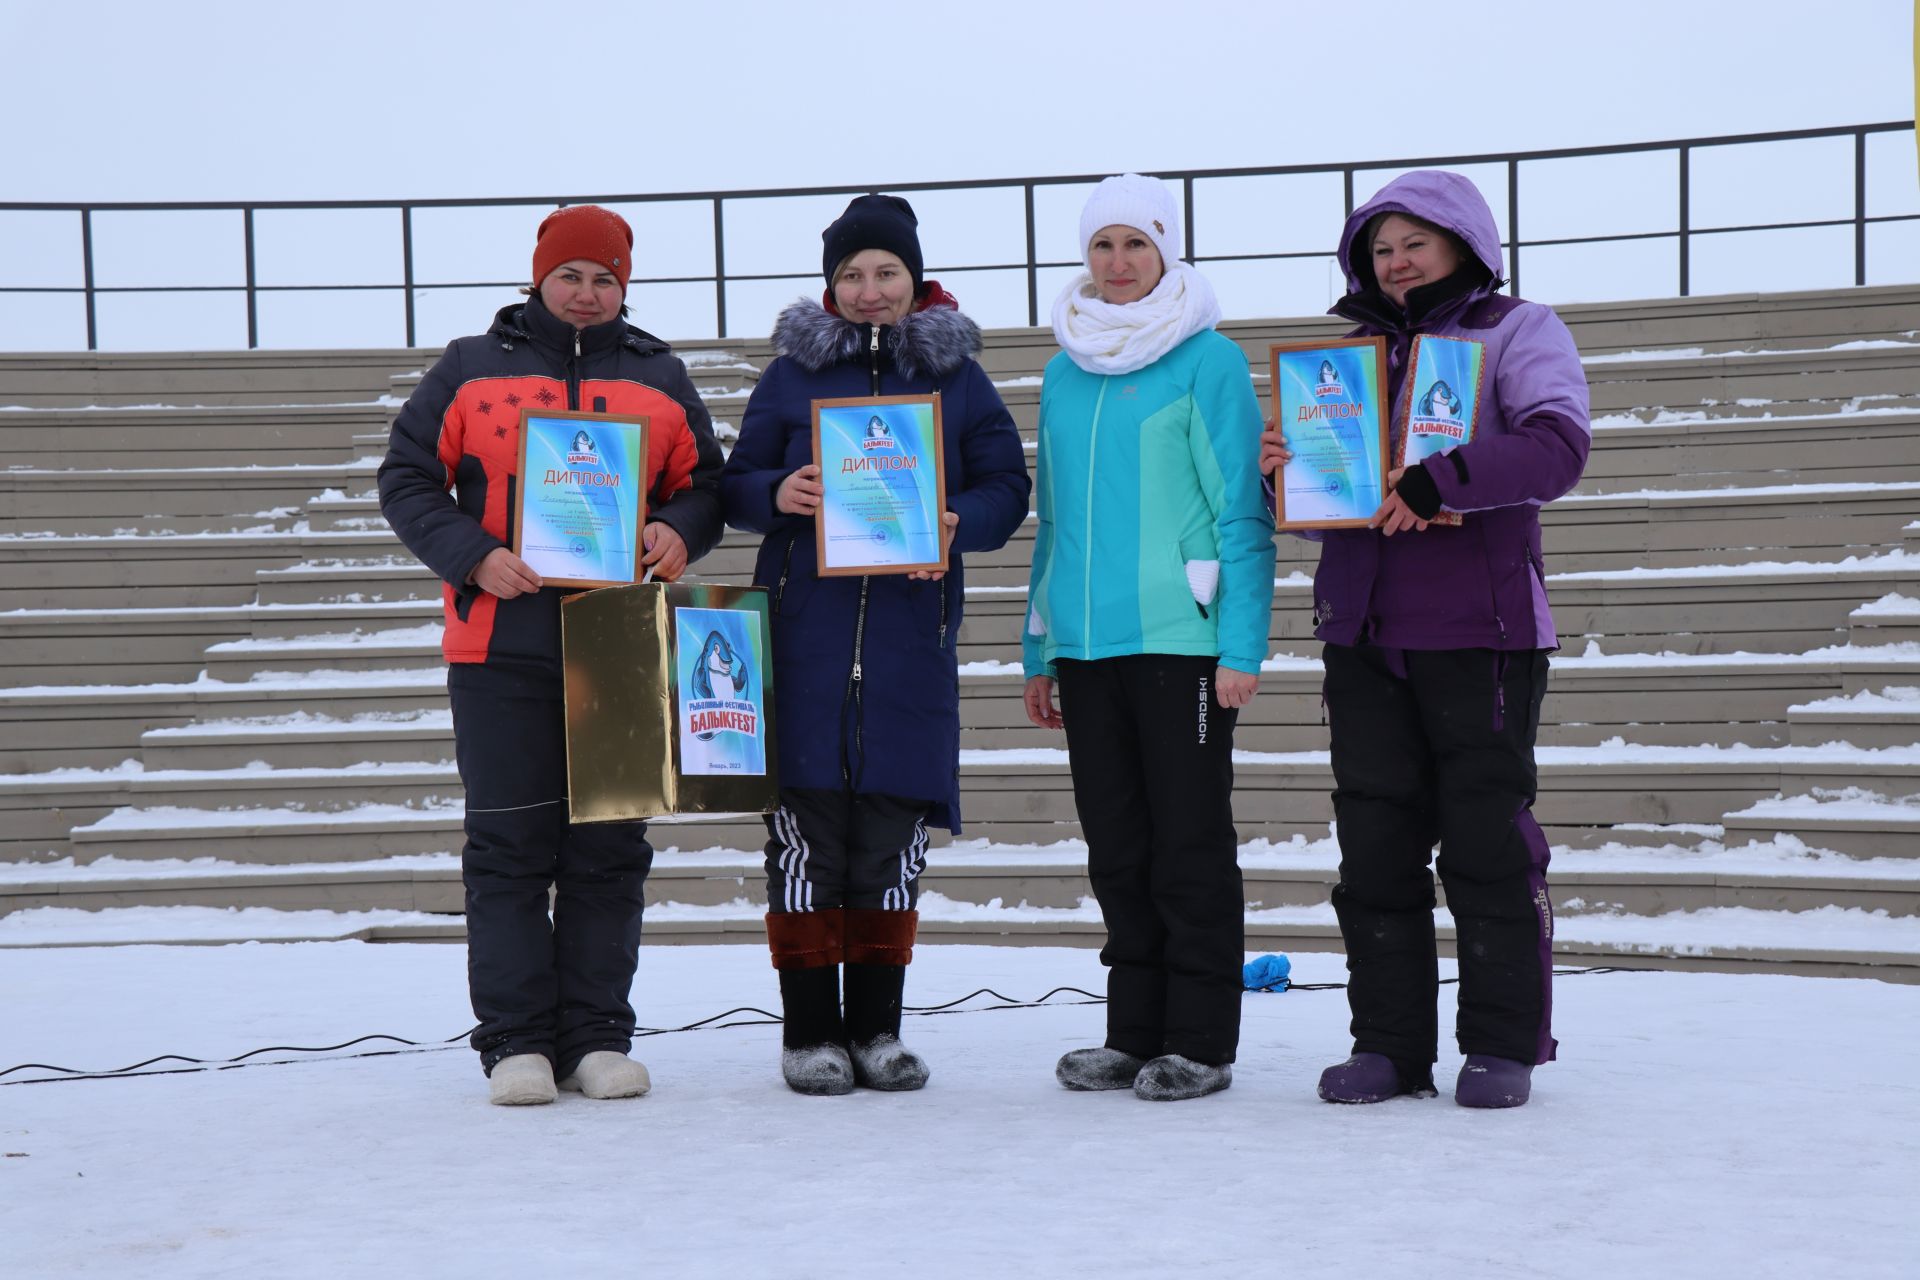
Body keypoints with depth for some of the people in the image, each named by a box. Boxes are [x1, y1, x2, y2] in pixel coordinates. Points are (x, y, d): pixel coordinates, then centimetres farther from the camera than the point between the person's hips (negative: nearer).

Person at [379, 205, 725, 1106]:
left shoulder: (659, 378, 14)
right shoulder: (471, 369, 8)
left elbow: (705, 484, 18)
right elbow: (407, 480, 6)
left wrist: (678, 532, -5)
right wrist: (473, 557, -10)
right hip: (502, 645, -2)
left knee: (609, 849, 4)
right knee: (509, 847, 0)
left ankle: (597, 1036, 12)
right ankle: (515, 1040, 6)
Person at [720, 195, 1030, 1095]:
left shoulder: (956, 375, 11)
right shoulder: (793, 372, 9)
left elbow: (1007, 486, 8)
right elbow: (736, 486, 10)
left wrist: (958, 522, -13)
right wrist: (777, 495, -12)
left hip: (913, 632, 1)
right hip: (805, 627, -1)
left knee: (893, 826, 4)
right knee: (807, 821, -4)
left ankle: (878, 1028, 15)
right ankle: (810, 1031, 5)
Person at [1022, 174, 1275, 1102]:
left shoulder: (1209, 361, -3)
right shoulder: (1065, 372, 13)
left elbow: (1242, 511, -6)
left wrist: (1242, 646, -13)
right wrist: (1040, 654, 15)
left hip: (1180, 638, -5)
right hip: (1085, 642, 6)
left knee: (1190, 844, 1)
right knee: (1116, 849, 11)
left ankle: (1201, 1042, 9)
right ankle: (1134, 1032, 20)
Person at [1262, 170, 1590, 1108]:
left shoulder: (1518, 333, 4)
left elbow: (1557, 446, -14)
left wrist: (1440, 481, -25)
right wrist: (1284, 472, -2)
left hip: (1481, 629, -5)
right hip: (1363, 634, 5)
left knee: (1487, 838, -2)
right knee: (1374, 843, 4)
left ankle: (1502, 1044, 7)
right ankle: (1388, 1044, 11)